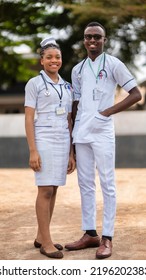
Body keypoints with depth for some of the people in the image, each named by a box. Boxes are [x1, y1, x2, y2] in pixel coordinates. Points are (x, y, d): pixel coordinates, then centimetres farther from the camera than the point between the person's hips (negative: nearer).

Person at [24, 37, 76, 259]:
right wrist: (33, 151, -14)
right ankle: (46, 243, -2)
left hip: (63, 141, 6)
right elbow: (29, 119, -7)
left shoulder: (66, 87, 14)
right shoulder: (34, 84, -2)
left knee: (53, 190, 7)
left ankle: (41, 237, 17)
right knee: (45, 190, -6)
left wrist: (71, 152, 12)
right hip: (43, 141, -6)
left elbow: (69, 121, 15)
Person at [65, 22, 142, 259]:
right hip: (81, 133, 6)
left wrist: (108, 111, -11)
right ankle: (90, 234, 16)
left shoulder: (113, 64, 0)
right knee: (85, 184, 8)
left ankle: (107, 238, -1)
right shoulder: (77, 70, 15)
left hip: (102, 132, -6)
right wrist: (69, 132, 13)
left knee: (107, 184, -3)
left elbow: (136, 94, -3)